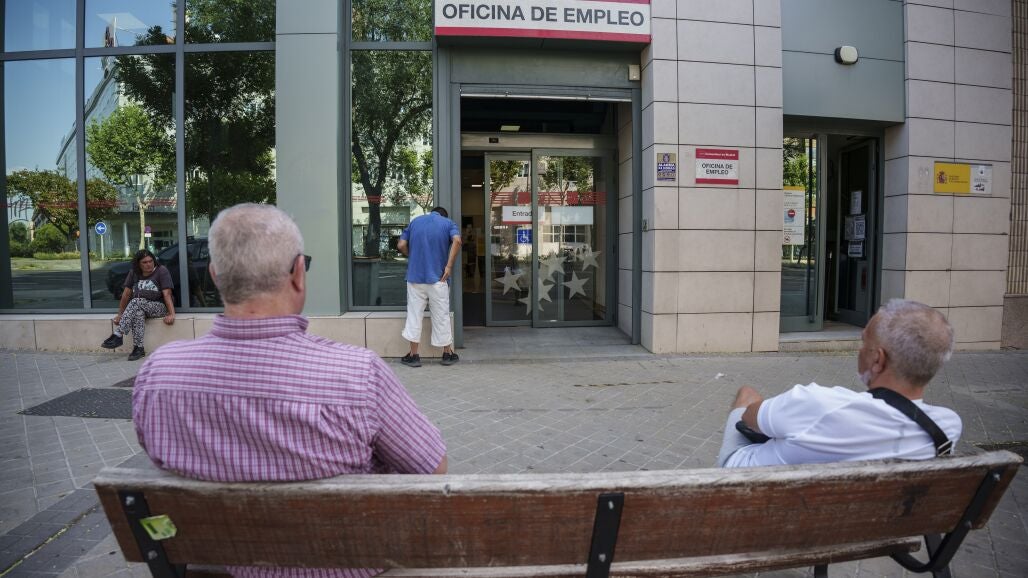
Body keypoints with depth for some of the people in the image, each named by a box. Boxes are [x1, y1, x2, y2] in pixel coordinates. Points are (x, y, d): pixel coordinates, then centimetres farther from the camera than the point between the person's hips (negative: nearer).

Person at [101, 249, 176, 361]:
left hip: (159, 307, -4)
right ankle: (138, 348, -35)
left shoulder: (162, 271, -4)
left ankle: (118, 335, -33)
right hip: (140, 308, 4)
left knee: (136, 302, -32)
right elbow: (126, 293, 9)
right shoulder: (133, 273, 10)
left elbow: (167, 294, -12)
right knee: (138, 313, -34)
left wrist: (171, 314, -21)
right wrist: (120, 314, 7)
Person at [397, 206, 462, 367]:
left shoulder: (415, 221, 12)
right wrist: (449, 266, -13)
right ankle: (447, 354, 17)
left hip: (415, 277, 2)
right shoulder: (448, 223, 5)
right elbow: (457, 241, -16)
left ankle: (413, 355, 10)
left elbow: (401, 245, 3)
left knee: (414, 315, 8)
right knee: (441, 316, 8)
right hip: (437, 278, -1)